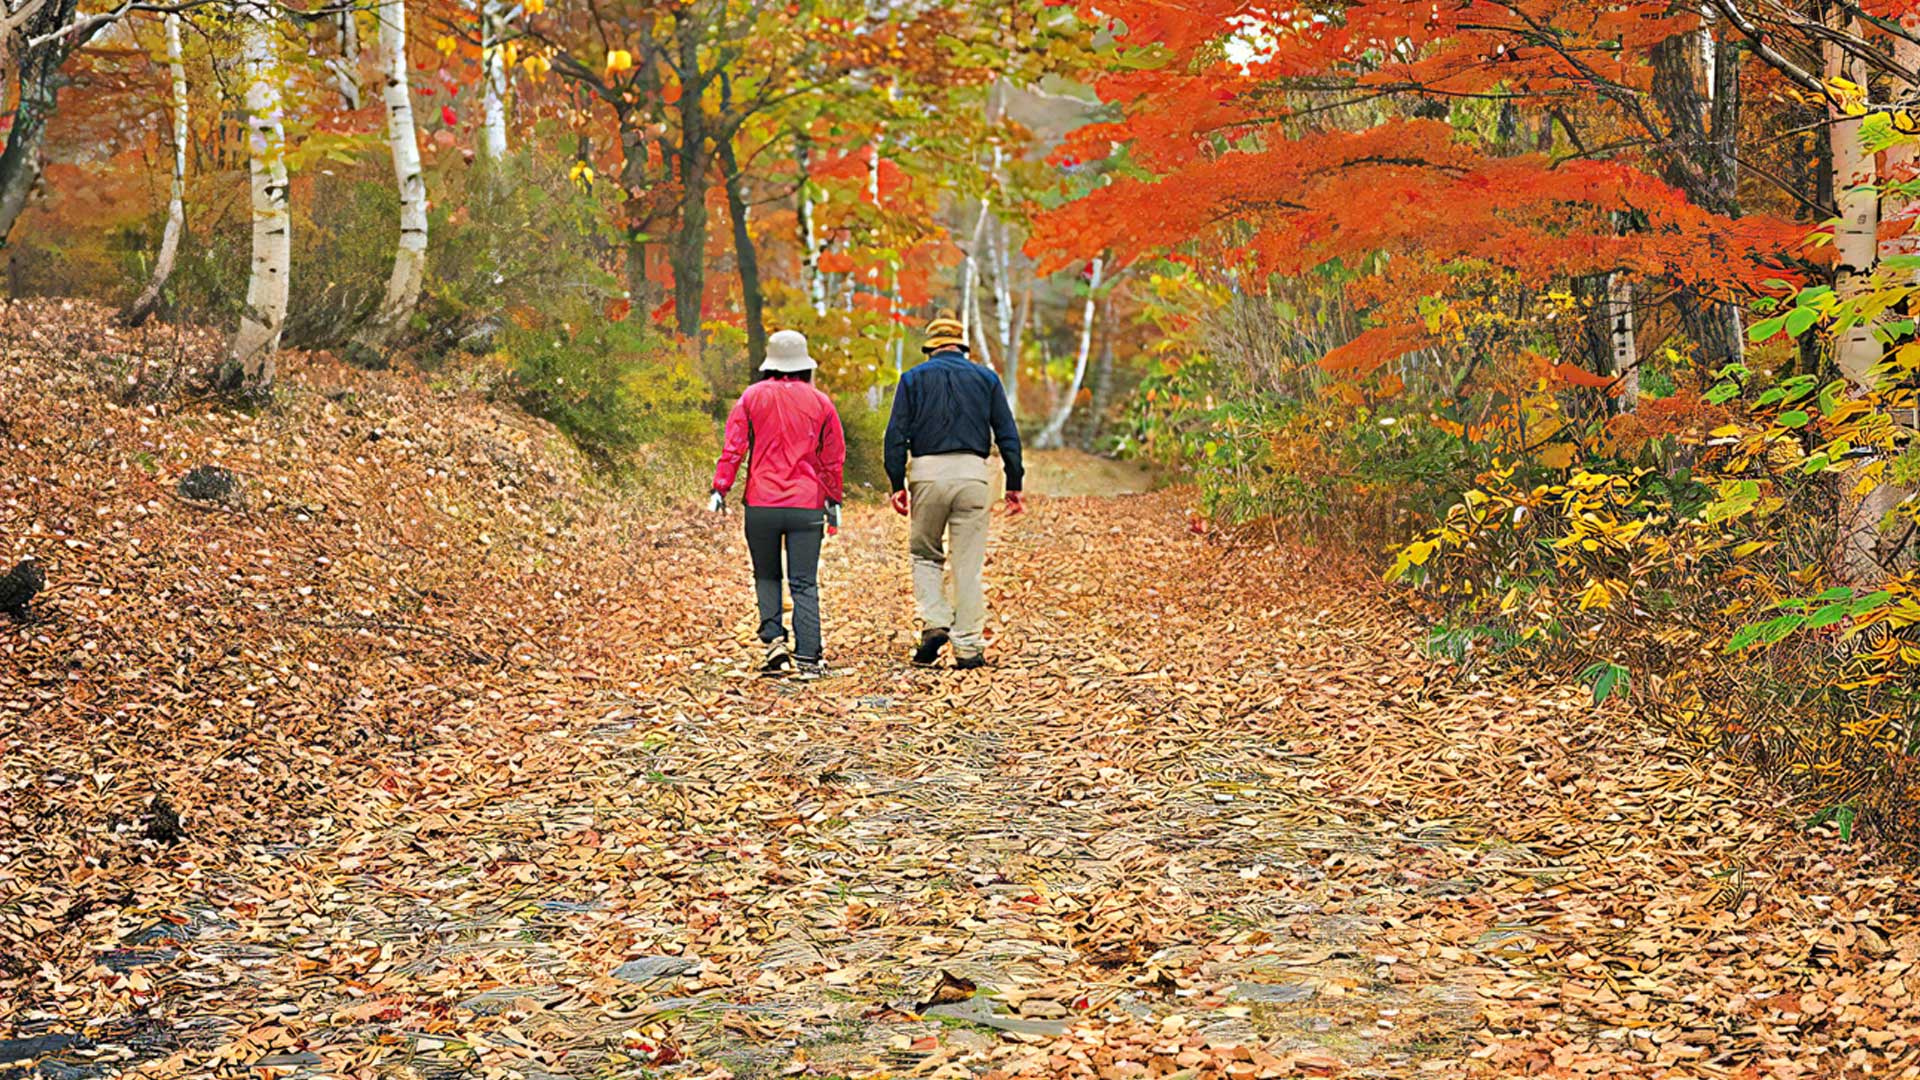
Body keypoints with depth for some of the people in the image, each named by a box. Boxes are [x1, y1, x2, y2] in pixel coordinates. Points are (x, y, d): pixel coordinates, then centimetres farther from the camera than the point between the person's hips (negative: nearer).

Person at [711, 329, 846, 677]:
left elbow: (734, 446, -3)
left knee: (766, 576, 16)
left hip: (761, 504, 0)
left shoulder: (753, 396, 3)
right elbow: (834, 457, 10)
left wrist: (721, 487, -1)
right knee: (804, 583, 1)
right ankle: (808, 657, -4)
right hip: (807, 505, 0)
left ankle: (774, 639, 2)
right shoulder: (820, 402, 6)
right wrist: (833, 498, 19)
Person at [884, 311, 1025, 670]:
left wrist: (898, 485, 3)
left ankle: (934, 623, -1)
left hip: (928, 473, 0)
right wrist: (1014, 485, 11)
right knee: (968, 565, 3)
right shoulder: (986, 378, 11)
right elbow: (1008, 436, 7)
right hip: (972, 472, 0)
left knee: (925, 554, 17)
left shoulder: (913, 378, 8)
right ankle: (968, 647, 3)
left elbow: (896, 435, 1)